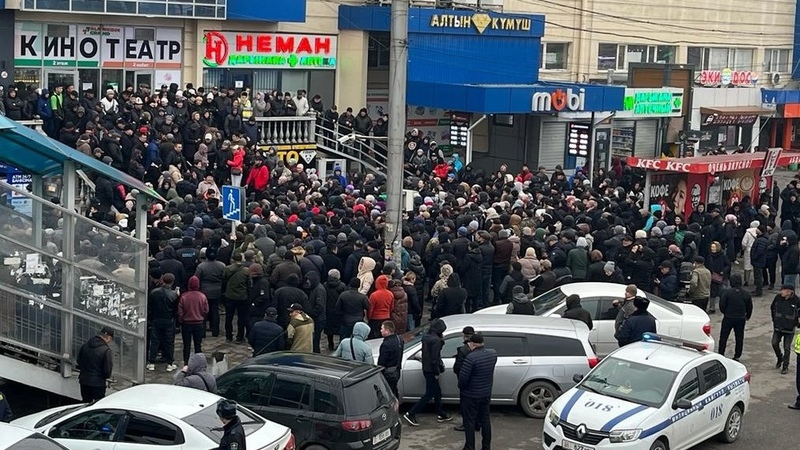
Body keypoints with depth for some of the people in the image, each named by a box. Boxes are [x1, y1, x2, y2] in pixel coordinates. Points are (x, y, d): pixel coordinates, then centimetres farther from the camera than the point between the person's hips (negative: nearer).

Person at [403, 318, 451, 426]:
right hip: (431, 371, -9)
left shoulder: (426, 337, 5)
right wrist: (437, 373, -13)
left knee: (437, 392, 20)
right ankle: (411, 414, -2)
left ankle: (441, 415, 32)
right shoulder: (436, 340, -22)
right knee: (429, 394, -1)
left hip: (426, 368, 9)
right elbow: (435, 358, -23)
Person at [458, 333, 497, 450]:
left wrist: (460, 386, -2)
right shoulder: (493, 354, -5)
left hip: (471, 396, -6)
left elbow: (463, 377, -23)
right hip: (486, 394, 6)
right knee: (485, 420, 17)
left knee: (469, 422, 5)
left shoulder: (471, 357, -25)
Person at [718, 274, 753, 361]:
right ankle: (737, 356, 14)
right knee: (739, 338, 12)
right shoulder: (746, 294, -2)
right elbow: (749, 307, 8)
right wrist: (747, 317, 25)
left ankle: (721, 354, 8)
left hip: (728, 318, -3)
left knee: (723, 337, 7)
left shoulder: (727, 292, -14)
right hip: (741, 319, 3)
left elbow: (722, 305, -10)